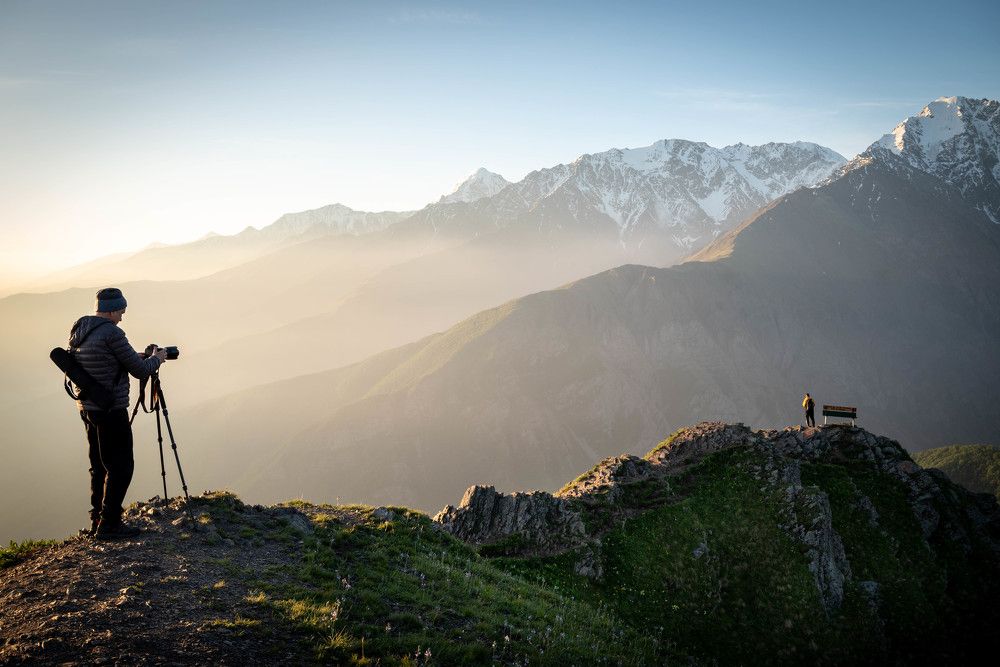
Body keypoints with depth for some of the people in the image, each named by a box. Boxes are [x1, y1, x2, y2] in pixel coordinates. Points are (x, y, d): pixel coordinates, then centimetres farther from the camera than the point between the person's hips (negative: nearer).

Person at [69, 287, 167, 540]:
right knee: (120, 467, -1)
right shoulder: (112, 333, -18)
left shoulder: (78, 332, 9)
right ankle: (108, 524, 1)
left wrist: (138, 357, 18)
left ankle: (97, 520, 24)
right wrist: (157, 358, 6)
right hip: (110, 410, -9)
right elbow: (140, 370, -14)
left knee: (100, 465, 17)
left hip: (86, 407, 9)